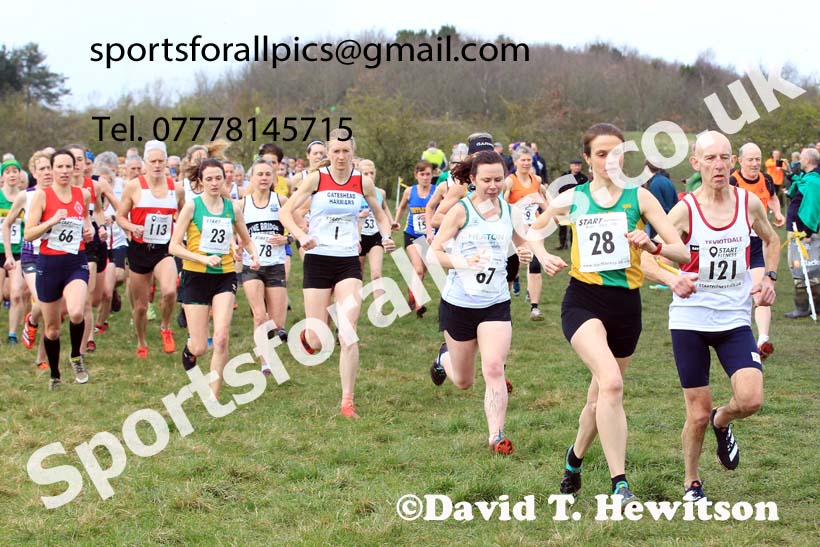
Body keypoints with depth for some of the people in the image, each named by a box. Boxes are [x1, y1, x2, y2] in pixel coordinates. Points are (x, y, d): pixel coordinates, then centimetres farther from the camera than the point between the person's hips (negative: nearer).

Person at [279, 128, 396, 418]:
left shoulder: (363, 182, 2)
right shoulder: (316, 178, -4)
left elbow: (380, 215, 18)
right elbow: (285, 212, -4)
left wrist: (386, 236, -2)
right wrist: (302, 236, -21)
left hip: (349, 262, 1)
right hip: (318, 261, -1)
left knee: (348, 334, -12)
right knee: (317, 341, 0)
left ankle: (347, 402, -5)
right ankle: (307, 336, 40)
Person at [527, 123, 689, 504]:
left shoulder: (639, 197, 0)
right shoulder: (572, 199, 3)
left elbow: (683, 252, -5)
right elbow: (533, 231, 21)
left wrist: (652, 246, -25)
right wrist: (542, 254, 0)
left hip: (626, 305, 2)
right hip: (583, 302, -2)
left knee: (600, 395, 13)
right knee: (611, 382, -26)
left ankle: (575, 457, 43)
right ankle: (619, 484, -25)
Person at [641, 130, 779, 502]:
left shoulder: (749, 204, -2)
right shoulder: (685, 210, -11)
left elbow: (771, 241, 19)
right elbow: (644, 257, -11)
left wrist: (769, 279, 2)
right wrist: (671, 279, -31)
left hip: (735, 318, 2)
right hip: (690, 318, -2)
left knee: (750, 400, -16)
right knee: (698, 414, 1)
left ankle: (721, 422, 20)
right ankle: (691, 483, 25)